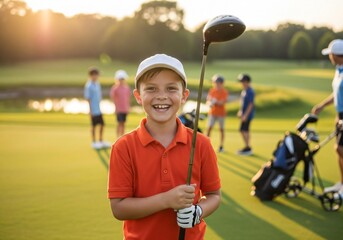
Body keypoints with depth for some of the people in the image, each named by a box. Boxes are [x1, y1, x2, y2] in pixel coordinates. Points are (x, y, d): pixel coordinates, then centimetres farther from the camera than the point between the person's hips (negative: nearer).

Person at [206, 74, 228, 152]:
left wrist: (215, 101, -30)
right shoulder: (212, 91, 2)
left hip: (221, 113, -2)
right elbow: (208, 100, 0)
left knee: (221, 129, 4)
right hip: (212, 113, 2)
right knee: (209, 128, -7)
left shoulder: (224, 92, -6)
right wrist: (210, 103, -23)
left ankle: (221, 146, 13)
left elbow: (223, 102, -16)